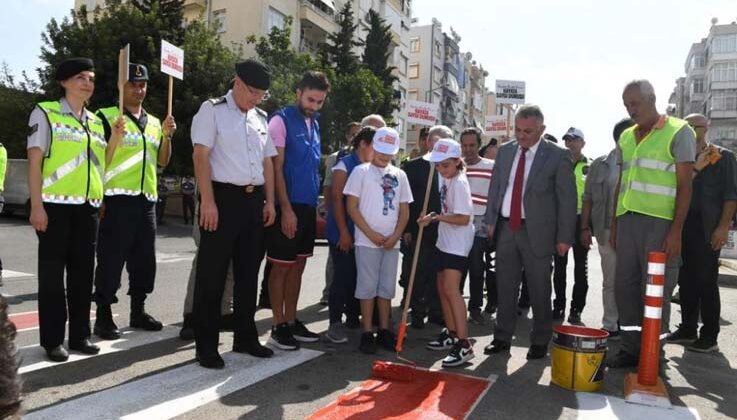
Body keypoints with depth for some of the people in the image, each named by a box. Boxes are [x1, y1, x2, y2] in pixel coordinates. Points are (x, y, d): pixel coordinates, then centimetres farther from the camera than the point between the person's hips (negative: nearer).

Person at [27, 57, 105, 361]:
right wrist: (36, 205, -12)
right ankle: (52, 340, 10)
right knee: (52, 273, 1)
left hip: (88, 207, 5)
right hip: (56, 204, -5)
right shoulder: (45, 113, 0)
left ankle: (80, 335, 18)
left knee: (83, 271, 8)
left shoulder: (95, 121, 16)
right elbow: (34, 162, -7)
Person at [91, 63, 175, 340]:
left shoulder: (154, 123, 17)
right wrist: (115, 137, -23)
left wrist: (167, 136, 1)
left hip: (146, 200, 6)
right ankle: (103, 317, 8)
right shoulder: (107, 117, -2)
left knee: (144, 260, 11)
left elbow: (162, 161, 15)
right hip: (117, 199, -6)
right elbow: (100, 161, -8)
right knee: (111, 261, -3)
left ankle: (138, 312, 24)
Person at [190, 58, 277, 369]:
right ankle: (206, 346, 10)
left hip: (254, 200, 7)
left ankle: (245, 338, 25)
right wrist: (208, 201, -17)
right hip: (223, 197, -6)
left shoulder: (261, 118, 16)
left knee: (248, 273, 12)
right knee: (212, 274, -1)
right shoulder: (212, 110, -2)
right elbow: (201, 156, -10)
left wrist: (269, 201, 9)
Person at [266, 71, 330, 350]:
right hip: (288, 206, -7)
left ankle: (292, 321, 22)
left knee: (298, 265, 12)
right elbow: (276, 168, -14)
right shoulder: (281, 120, -8)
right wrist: (286, 209, -19)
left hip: (308, 206, 7)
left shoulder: (314, 124, 14)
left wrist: (315, 205, 14)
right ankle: (278, 326, 10)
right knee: (281, 266, 1)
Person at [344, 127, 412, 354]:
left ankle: (384, 330, 21)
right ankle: (367, 333, 10)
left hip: (392, 241, 4)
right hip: (367, 241, -4)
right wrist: (371, 234, -11)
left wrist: (395, 236, -4)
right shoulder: (361, 171, -1)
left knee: (387, 287, 10)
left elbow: (404, 210, 11)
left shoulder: (399, 175, 10)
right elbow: (352, 207, -5)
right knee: (367, 286, 1)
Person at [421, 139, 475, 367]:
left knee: (451, 289, -15)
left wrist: (437, 217, -25)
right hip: (445, 242, 10)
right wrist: (435, 218, 7)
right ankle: (451, 333, 28)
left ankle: (464, 344, -13)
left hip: (457, 245, -10)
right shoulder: (447, 180, 11)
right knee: (442, 288, 14)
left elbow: (463, 219, -23)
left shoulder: (459, 183, -16)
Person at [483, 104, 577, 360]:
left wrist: (564, 237, -7)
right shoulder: (505, 151, 9)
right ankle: (502, 338, 23)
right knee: (505, 287, 11)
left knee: (539, 289, 6)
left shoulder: (557, 156, -5)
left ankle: (540, 341, 22)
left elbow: (567, 198, -5)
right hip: (506, 227, 4)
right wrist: (491, 221, 7)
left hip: (537, 231, -4)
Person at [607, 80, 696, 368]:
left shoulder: (678, 132, 0)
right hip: (627, 221, 6)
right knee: (625, 287, 7)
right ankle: (631, 349, 18)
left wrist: (676, 231, -13)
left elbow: (684, 185, -5)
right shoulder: (626, 137, 17)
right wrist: (614, 224, 14)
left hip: (659, 222, -5)